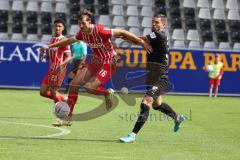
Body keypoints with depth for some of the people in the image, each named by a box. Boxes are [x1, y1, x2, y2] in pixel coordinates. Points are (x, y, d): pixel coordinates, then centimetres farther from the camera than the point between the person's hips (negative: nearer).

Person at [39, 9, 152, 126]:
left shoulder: (100, 31, -25)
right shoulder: (82, 33, -3)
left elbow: (122, 33, -20)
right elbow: (69, 41, 16)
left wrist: (141, 42, -19)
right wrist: (49, 46, 22)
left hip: (108, 64, -7)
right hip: (95, 62, 7)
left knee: (90, 87, -24)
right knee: (74, 84, 0)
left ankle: (107, 94, 9)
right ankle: (68, 116, 8)